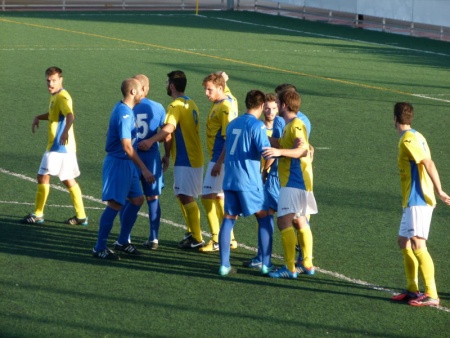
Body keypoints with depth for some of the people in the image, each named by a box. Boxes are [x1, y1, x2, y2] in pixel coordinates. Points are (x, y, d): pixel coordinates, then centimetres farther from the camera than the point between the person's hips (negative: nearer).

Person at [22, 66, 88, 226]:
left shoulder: (62, 97, -16)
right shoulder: (55, 96, 15)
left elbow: (70, 115, -35)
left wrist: (65, 131, -53)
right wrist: (38, 117, 18)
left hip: (59, 146, -10)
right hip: (67, 147, 10)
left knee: (43, 176, -4)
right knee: (68, 180, 12)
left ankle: (38, 215, 2)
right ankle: (81, 216, 15)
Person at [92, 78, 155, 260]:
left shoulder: (125, 109, 11)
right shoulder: (124, 114, -21)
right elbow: (127, 146, -26)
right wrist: (144, 169, -26)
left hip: (128, 164, 10)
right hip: (118, 163, -10)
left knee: (137, 199, 14)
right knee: (115, 204, -10)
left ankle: (122, 241, 24)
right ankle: (99, 247, -4)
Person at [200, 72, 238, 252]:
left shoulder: (226, 107, -18)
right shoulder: (218, 102, 9)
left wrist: (219, 162, -23)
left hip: (220, 159, -10)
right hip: (216, 158, 10)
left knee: (208, 196, -10)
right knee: (218, 197, 14)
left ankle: (217, 240, -6)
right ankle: (229, 238, 20)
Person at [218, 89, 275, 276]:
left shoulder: (233, 123, 13)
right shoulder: (257, 125, -9)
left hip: (229, 180, 6)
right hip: (248, 181, -6)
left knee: (229, 219, 9)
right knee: (265, 218, 5)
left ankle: (224, 265, 4)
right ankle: (266, 264, 2)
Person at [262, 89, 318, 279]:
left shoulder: (296, 124, -14)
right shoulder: (289, 125, 16)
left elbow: (303, 149, -29)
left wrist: (279, 151, -39)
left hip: (294, 181, -11)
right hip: (297, 181, 11)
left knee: (284, 221, -15)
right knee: (300, 221, 17)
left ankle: (290, 268, -17)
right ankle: (307, 263, 24)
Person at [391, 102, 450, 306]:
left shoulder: (408, 139, -14)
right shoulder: (414, 136, 14)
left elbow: (428, 163, -22)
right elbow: (426, 164, 16)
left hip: (418, 201, -10)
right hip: (413, 201, 10)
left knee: (417, 245, -14)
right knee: (403, 242, 16)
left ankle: (431, 295, -16)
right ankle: (412, 290, 21)